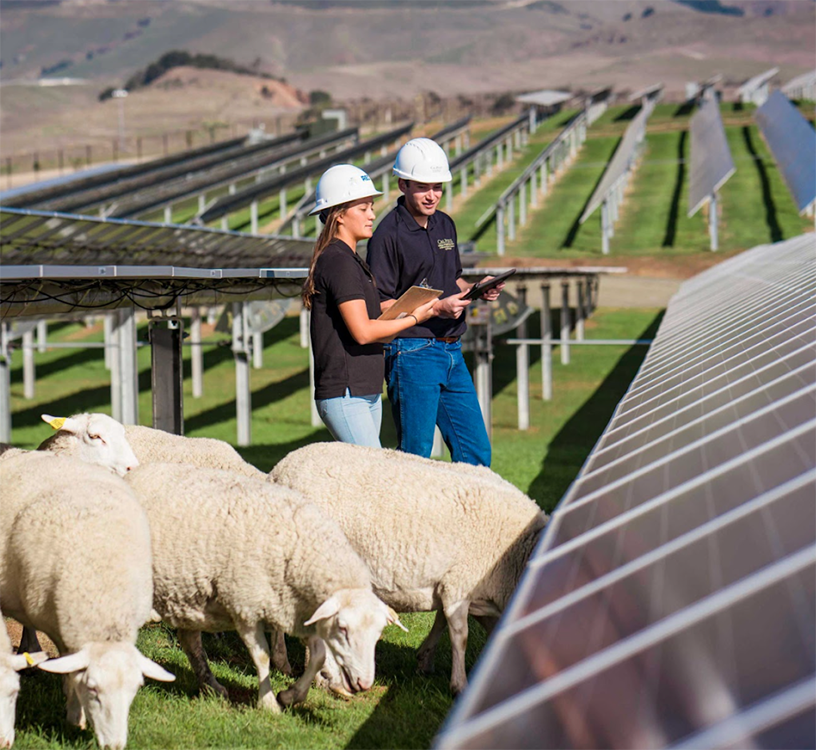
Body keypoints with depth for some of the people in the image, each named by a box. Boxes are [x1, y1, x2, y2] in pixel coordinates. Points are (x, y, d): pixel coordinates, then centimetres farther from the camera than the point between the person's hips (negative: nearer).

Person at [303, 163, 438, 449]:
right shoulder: (338, 261, -13)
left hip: (368, 391, 10)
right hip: (344, 393, -10)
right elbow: (362, 331, -18)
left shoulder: (353, 261, 18)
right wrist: (414, 318, -7)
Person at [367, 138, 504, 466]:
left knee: (477, 451, 7)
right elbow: (379, 306, -13)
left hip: (452, 352, 7)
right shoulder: (388, 235, -10)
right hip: (412, 355, -7)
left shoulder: (445, 225, 14)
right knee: (415, 455, -3)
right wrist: (437, 308, -20)